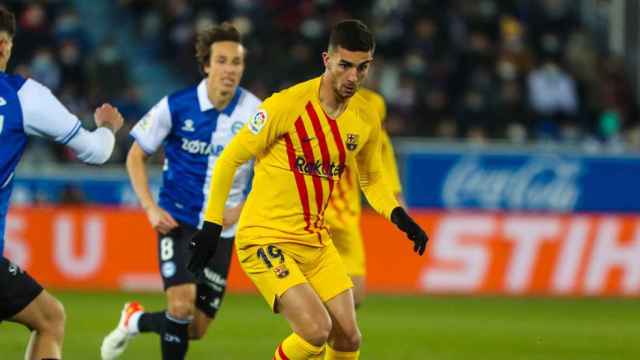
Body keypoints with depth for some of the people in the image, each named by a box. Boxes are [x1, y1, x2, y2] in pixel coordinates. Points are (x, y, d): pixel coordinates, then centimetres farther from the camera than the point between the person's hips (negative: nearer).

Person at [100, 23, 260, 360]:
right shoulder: (176, 106, -11)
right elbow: (136, 156, 0)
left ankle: (136, 320, 35)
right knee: (181, 306, -22)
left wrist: (240, 209, -13)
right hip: (177, 220, -2)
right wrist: (150, 207, -11)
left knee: (196, 329, 5)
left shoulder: (254, 113, -9)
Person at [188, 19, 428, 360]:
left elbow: (372, 179, 18)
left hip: (315, 239, 6)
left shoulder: (366, 118, 1)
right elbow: (229, 159, -10)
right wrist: (211, 226, -10)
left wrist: (399, 217, -1)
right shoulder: (287, 105, -18)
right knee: (317, 329, -21)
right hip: (265, 238, -6)